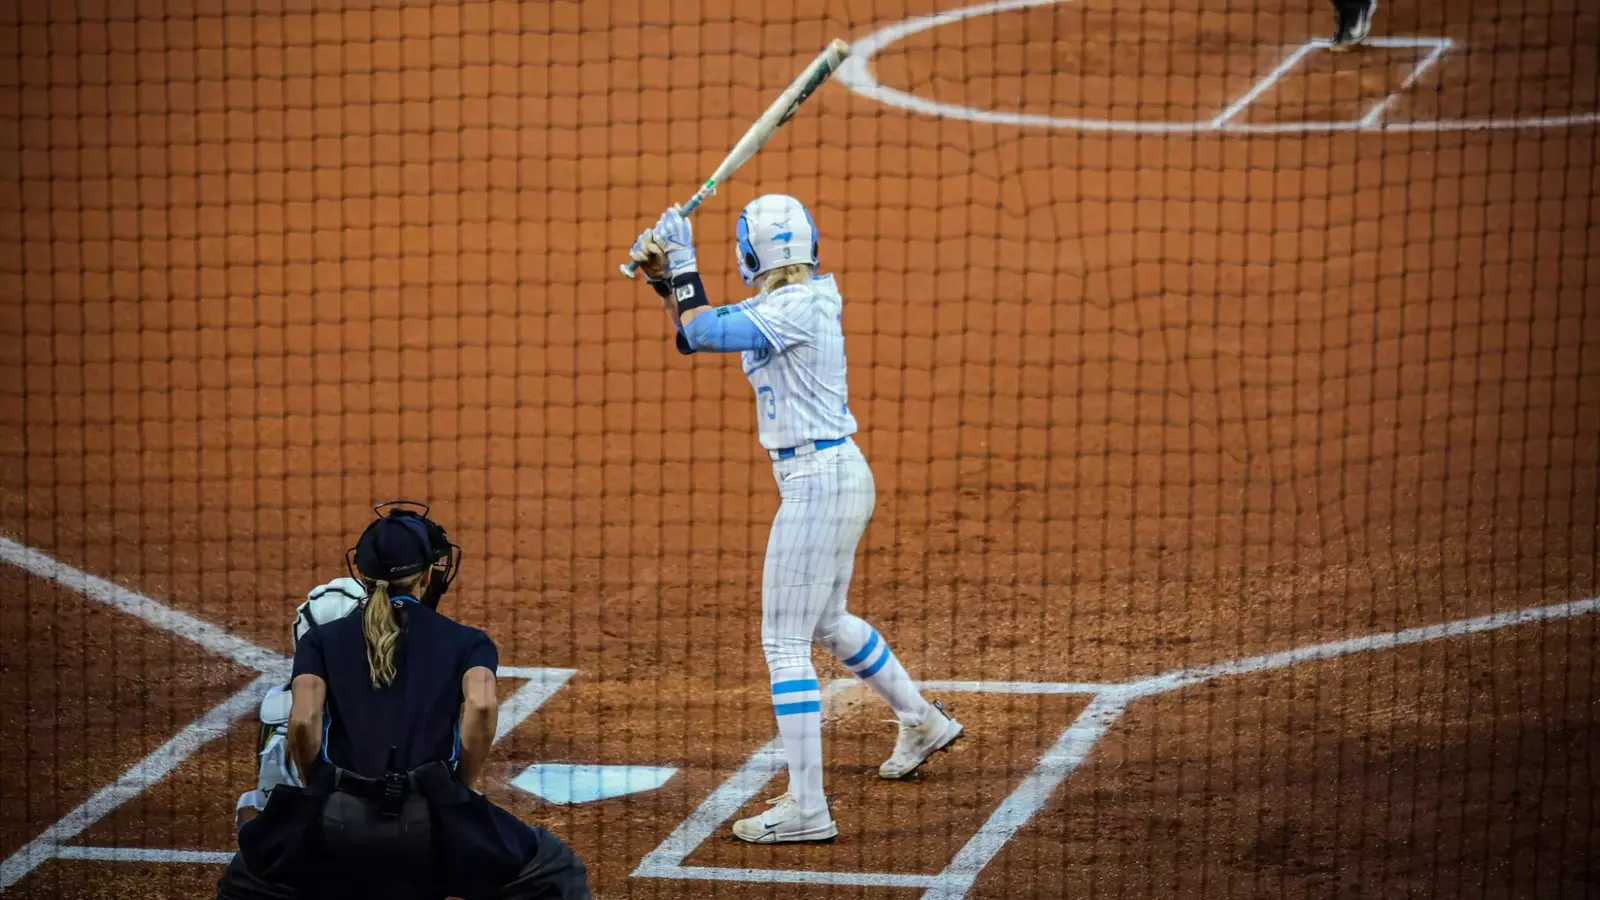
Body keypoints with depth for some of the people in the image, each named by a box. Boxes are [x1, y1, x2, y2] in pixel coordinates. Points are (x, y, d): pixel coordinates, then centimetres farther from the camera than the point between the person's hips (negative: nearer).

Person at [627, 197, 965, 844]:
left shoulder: (798, 308, -18)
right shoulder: (782, 305, 11)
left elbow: (698, 334, -22)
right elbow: (695, 331, 19)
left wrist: (684, 267, -10)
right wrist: (663, 276, 7)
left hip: (819, 480, -10)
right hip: (835, 475, 10)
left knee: (784, 642, -8)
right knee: (827, 623, 28)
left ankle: (807, 809, -9)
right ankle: (922, 722, 47)